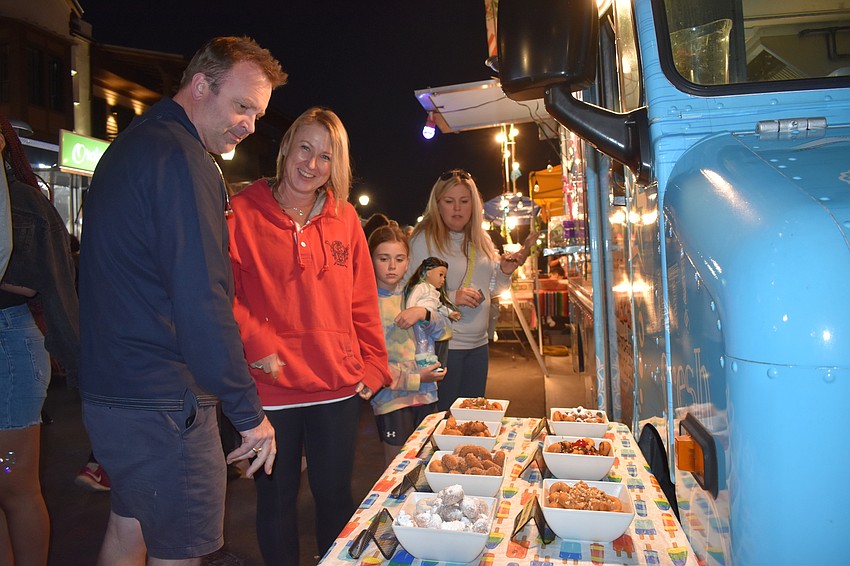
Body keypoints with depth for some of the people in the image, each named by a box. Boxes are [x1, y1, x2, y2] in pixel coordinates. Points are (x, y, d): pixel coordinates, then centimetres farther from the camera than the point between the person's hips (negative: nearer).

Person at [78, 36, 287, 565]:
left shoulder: (131, 145, 15)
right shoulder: (182, 159, -18)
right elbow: (203, 301, -25)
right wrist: (249, 413, -18)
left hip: (111, 388, 10)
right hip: (162, 402, -10)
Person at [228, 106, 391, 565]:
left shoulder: (345, 218, 6)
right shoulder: (244, 213, -4)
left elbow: (363, 301, 8)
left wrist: (373, 365, 4)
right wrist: (257, 346, -16)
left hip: (339, 387, 3)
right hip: (271, 386, -2)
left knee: (335, 493, 16)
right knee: (276, 498, 15)